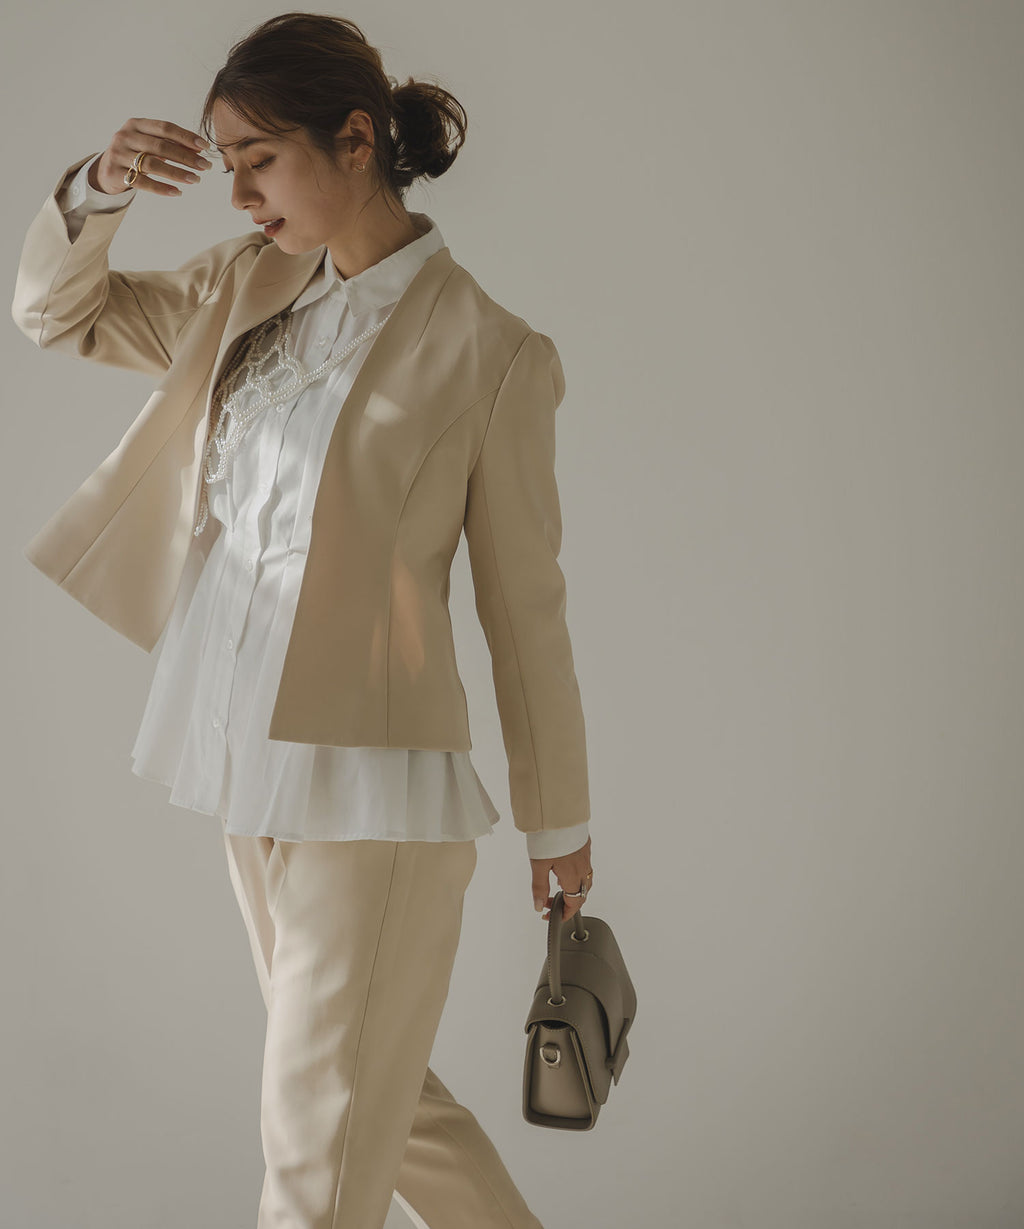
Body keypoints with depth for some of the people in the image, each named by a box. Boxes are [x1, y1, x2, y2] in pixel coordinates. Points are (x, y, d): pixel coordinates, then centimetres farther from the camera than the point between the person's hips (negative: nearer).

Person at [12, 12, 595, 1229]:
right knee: (381, 1099, 22)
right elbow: (55, 311, 15)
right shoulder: (250, 287, 7)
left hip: (377, 793, -7)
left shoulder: (486, 351, -11)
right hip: (254, 782, 7)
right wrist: (95, 189, -7)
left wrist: (559, 823, 3)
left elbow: (525, 604, -5)